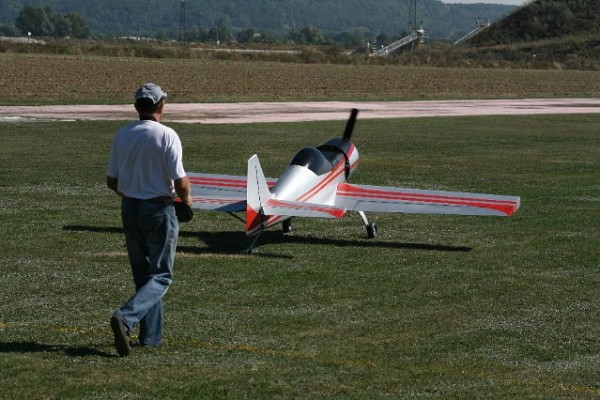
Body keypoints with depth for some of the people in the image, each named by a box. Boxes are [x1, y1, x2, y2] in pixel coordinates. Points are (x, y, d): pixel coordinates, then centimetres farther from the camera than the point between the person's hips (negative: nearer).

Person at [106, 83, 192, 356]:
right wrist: (186, 198, 5)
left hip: (129, 208, 6)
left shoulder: (121, 136, 2)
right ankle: (125, 318, -21)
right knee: (160, 276, 0)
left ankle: (151, 335, 19)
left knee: (143, 274, 16)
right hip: (158, 209, -6)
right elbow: (180, 181, -16)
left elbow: (111, 181, 7)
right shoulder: (166, 136, -14)